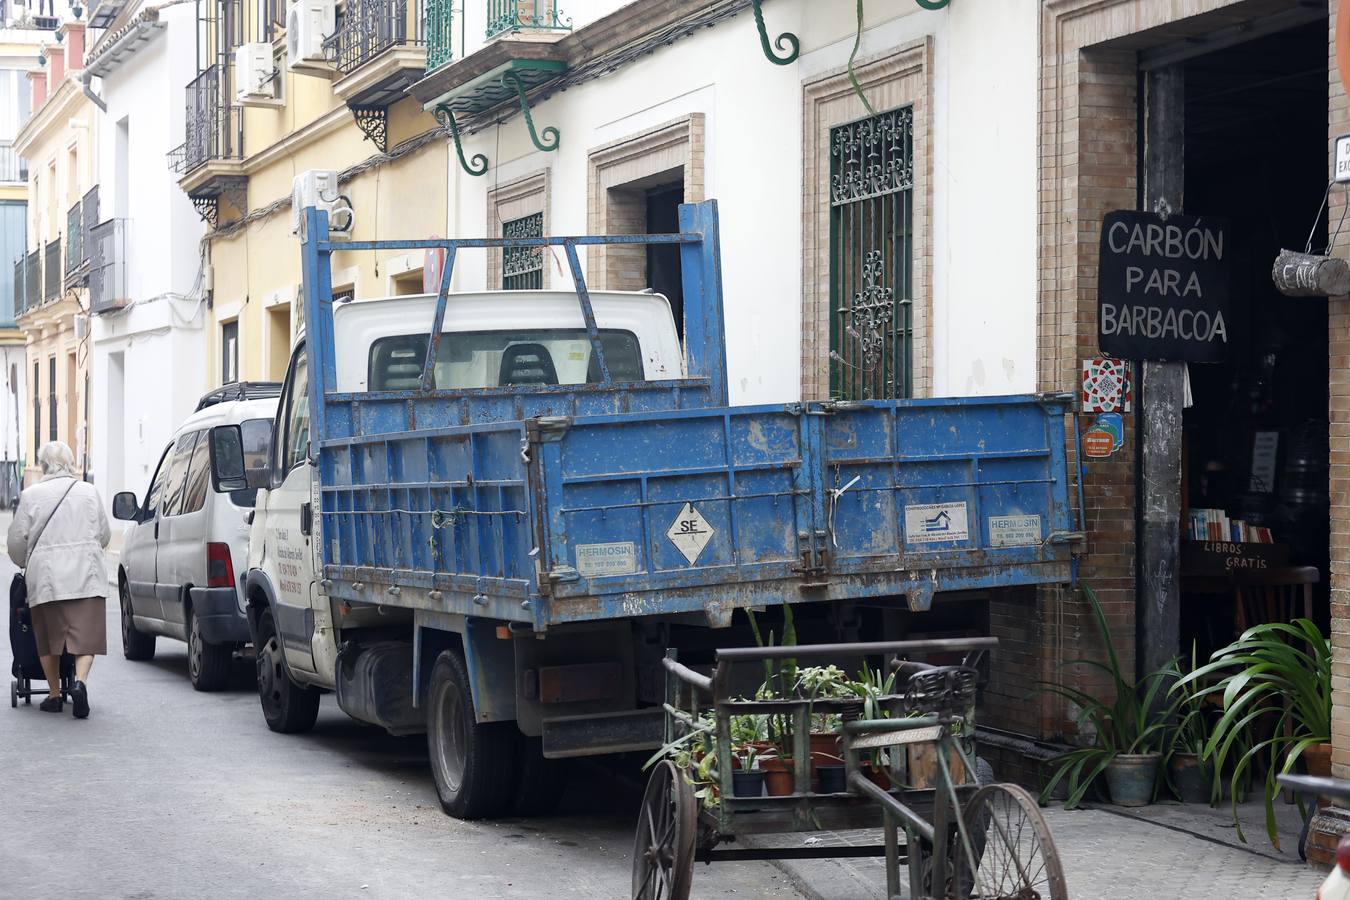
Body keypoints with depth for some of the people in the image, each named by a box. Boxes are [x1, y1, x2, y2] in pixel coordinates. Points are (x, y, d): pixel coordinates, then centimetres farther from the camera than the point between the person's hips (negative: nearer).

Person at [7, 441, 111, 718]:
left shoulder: (30, 495, 1)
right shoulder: (89, 492, 6)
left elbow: (17, 540, 4)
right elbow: (104, 534, 14)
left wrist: (24, 563, 25)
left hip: (45, 576, 0)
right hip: (86, 574, 0)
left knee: (49, 636, 12)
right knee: (86, 633, 0)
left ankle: (55, 695, 15)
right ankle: (80, 681, -22)